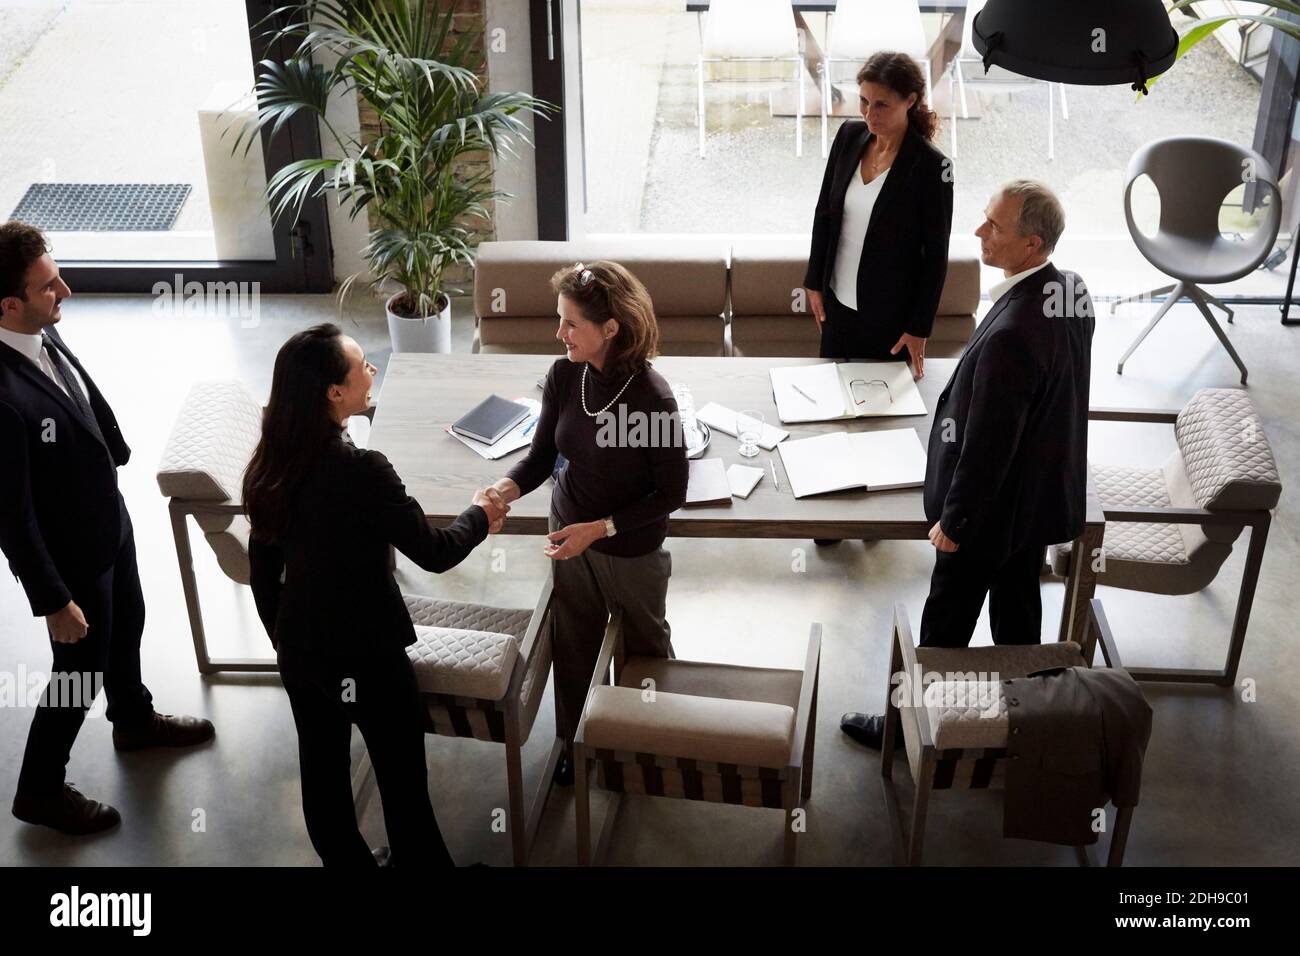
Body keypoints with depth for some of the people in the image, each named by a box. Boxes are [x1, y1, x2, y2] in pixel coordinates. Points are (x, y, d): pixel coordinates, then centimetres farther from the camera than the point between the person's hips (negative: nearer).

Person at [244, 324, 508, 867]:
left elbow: (263, 566, 5)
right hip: (367, 653, -6)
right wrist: (480, 516, 1)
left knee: (322, 770, 20)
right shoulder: (361, 471, -27)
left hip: (299, 648, 7)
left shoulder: (268, 466, -6)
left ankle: (345, 860, 40)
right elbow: (434, 554, -18)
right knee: (401, 775, 14)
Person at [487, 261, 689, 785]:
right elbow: (542, 455, -5)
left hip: (632, 548, -4)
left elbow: (672, 493, -21)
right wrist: (505, 488, -25)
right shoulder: (564, 376, -16)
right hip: (570, 534, 4)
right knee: (573, 644, 22)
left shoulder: (652, 398, -31)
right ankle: (574, 741, 47)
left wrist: (600, 528, -25)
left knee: (645, 645, 22)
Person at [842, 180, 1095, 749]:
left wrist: (954, 520, -14)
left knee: (946, 627, 12)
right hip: (1044, 495, 8)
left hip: (992, 508, -8)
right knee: (1018, 614, 25)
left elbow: (987, 445, -28)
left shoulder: (1010, 335, -36)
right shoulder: (1072, 292, -7)